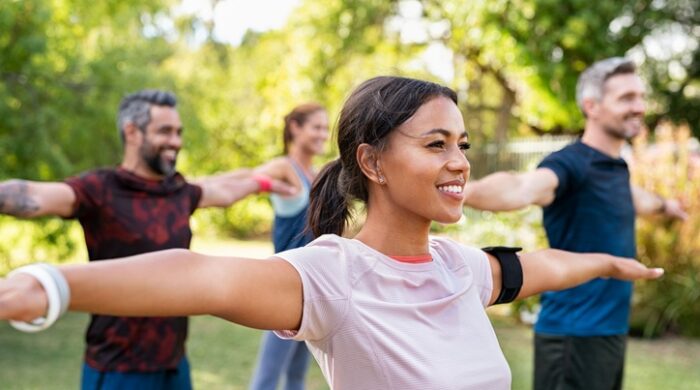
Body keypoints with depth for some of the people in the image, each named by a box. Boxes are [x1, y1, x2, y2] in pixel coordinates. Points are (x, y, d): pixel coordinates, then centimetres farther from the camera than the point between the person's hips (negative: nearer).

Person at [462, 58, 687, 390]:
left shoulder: (616, 166, 11)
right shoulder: (570, 163, -17)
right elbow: (523, 188, -39)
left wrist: (665, 205, 57)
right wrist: (465, 191, -60)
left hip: (611, 330, 9)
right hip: (575, 334, -9)